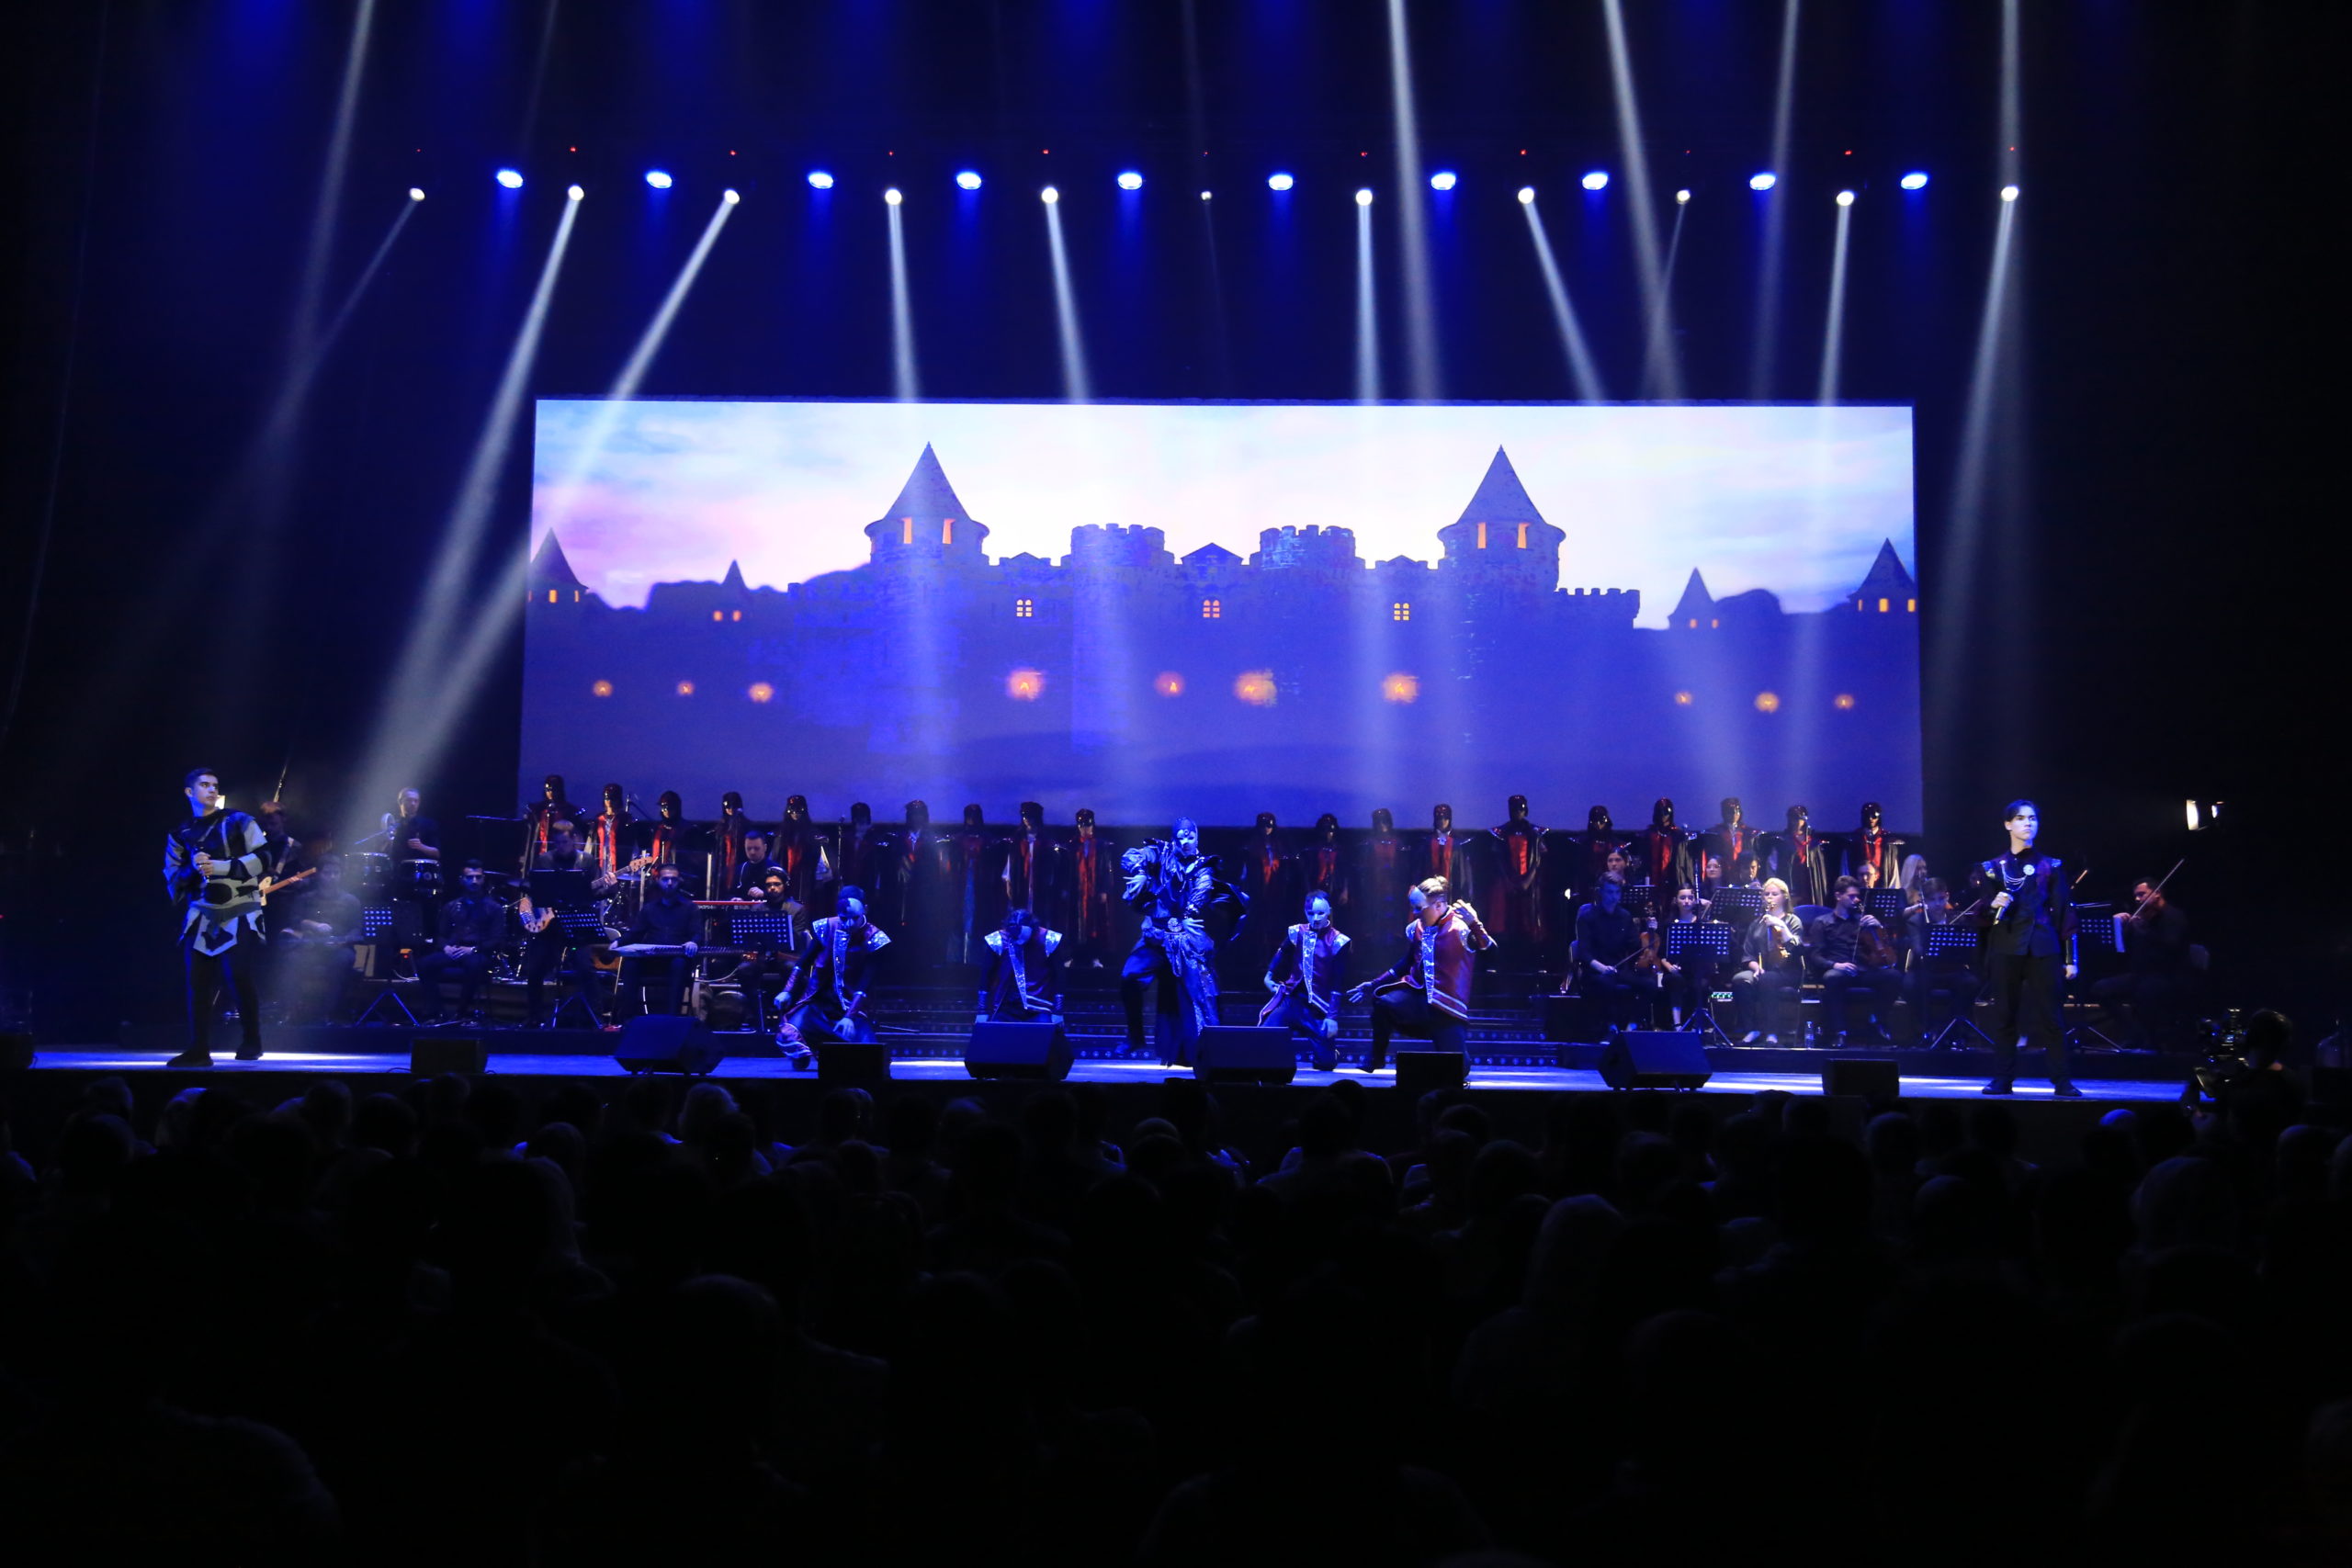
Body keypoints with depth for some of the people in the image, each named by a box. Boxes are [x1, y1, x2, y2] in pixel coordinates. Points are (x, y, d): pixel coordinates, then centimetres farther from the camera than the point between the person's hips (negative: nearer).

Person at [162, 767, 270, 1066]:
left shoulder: (238, 822, 2)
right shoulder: (180, 833, 13)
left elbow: (262, 860, -7)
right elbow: (171, 876, 11)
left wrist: (219, 867, -14)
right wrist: (193, 869, -10)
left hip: (239, 913, -4)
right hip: (201, 915, 4)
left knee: (239, 977, -11)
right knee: (198, 982, -1)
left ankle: (251, 1043, 6)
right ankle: (198, 1051, 4)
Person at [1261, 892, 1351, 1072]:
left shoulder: (1337, 942, -6)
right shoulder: (1296, 933, 1)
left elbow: (1337, 984, -6)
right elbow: (1281, 955, 24)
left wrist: (1332, 1017, -10)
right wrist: (1269, 976, 23)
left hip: (1318, 1008, -1)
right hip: (1290, 1000, 1)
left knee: (1327, 1062, -4)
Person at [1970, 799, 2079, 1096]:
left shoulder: (2051, 867, 9)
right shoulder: (1991, 868, 10)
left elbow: (2064, 914, 7)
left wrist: (2070, 957, 2)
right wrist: (1992, 906, -14)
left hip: (2042, 949, -1)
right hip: (2005, 949, 1)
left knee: (2049, 1015, -4)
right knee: (2005, 1015, 2)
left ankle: (2062, 1081, 0)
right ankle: (2002, 1079, 7)